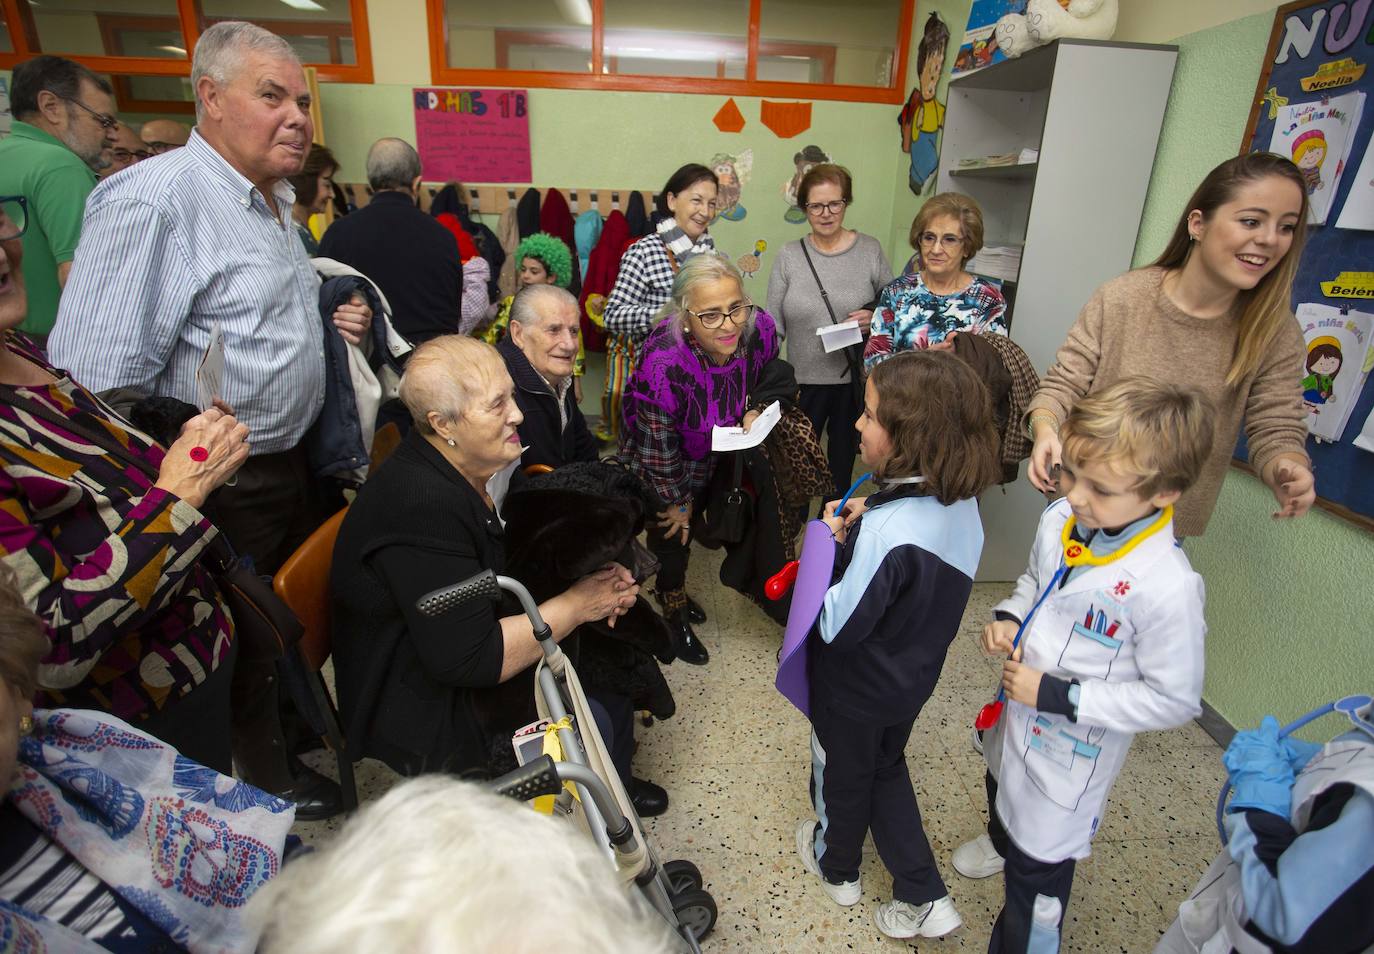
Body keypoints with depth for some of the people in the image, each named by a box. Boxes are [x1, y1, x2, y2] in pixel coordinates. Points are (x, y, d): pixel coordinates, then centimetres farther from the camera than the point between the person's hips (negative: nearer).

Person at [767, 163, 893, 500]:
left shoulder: (870, 250, -2)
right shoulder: (789, 256, -2)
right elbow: (774, 326, -1)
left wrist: (875, 318, -16)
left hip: (855, 380, 1)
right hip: (803, 382, 0)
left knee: (842, 464, 18)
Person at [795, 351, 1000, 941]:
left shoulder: (888, 531, -37)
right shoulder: (961, 504, -11)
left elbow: (837, 626, -30)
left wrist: (829, 542, -21)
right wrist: (859, 531, -10)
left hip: (855, 691, -7)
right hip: (912, 678, 7)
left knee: (842, 776, 22)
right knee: (886, 769, 30)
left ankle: (836, 865, 50)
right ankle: (924, 896, 36)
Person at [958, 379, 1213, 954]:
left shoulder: (1166, 587, -33)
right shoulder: (1062, 519, -13)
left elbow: (1174, 701, -22)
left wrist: (1060, 696, -25)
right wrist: (1008, 618, -11)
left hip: (1072, 748, -6)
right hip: (1017, 712, 7)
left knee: (1037, 865, 14)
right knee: (1002, 788, 34)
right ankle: (1001, 840, 67)